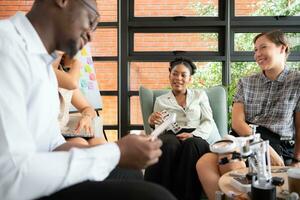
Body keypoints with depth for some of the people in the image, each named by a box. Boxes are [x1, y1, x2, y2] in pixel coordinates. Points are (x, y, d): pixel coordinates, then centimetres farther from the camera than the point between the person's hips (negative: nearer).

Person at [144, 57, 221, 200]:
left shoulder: (200, 95, 22)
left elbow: (208, 122, 10)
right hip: (172, 136, 0)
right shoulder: (161, 100, 22)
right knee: (168, 143, -39)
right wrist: (152, 123, -10)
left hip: (197, 138, 0)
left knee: (191, 144, -38)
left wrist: (193, 135, -11)